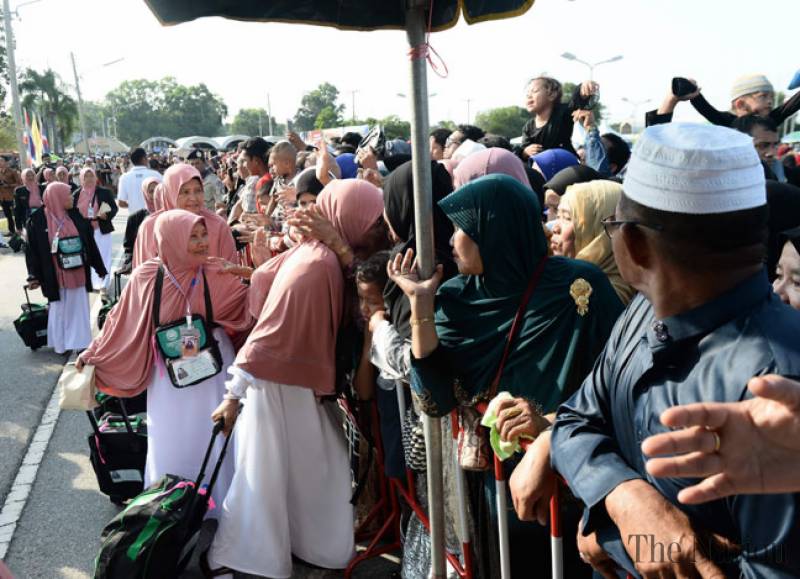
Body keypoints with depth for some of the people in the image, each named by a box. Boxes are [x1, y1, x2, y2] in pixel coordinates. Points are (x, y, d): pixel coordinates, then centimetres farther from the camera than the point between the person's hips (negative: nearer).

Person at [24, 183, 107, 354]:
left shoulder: (76, 216, 1)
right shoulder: (38, 220, -9)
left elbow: (89, 242, 7)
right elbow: (32, 249, -5)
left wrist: (100, 268, 11)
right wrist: (34, 276, -6)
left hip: (78, 274, 3)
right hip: (55, 276, -3)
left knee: (78, 308, 10)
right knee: (59, 310, 9)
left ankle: (79, 343, 21)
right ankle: (60, 343, 23)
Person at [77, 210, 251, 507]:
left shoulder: (218, 277, -10)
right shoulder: (146, 277, -9)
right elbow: (122, 321, 4)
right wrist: (92, 354, 11)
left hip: (212, 373, 0)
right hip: (168, 377, 1)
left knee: (213, 441, 8)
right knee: (171, 446, 13)